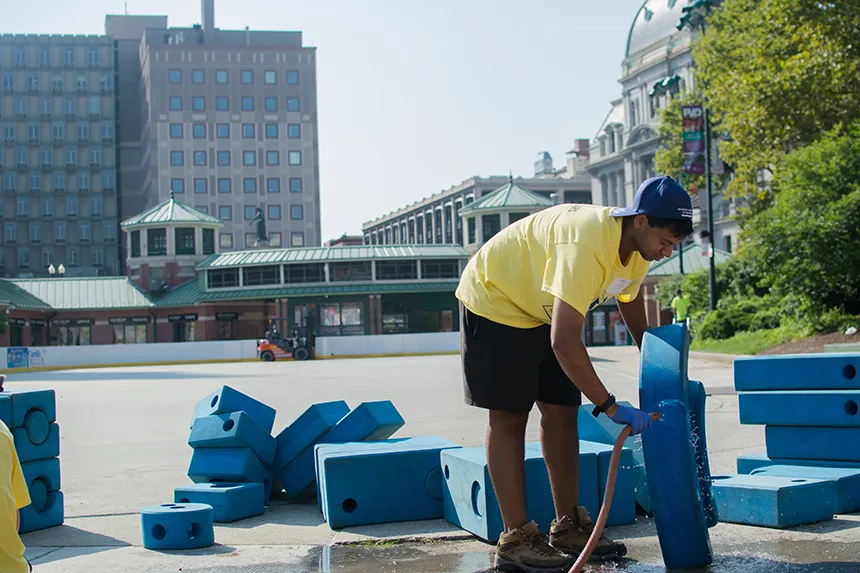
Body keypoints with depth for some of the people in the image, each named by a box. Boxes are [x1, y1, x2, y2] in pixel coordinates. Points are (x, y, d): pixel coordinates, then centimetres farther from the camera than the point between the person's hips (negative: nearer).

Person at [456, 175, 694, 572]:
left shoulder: (636, 246, -9)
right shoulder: (586, 245, -38)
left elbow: (631, 305, 13)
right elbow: (564, 341, -44)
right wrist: (612, 407, -40)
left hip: (542, 310, 9)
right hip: (494, 300, -9)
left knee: (562, 413, 4)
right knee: (509, 417, -8)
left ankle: (568, 528, 11)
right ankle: (515, 539, -5)